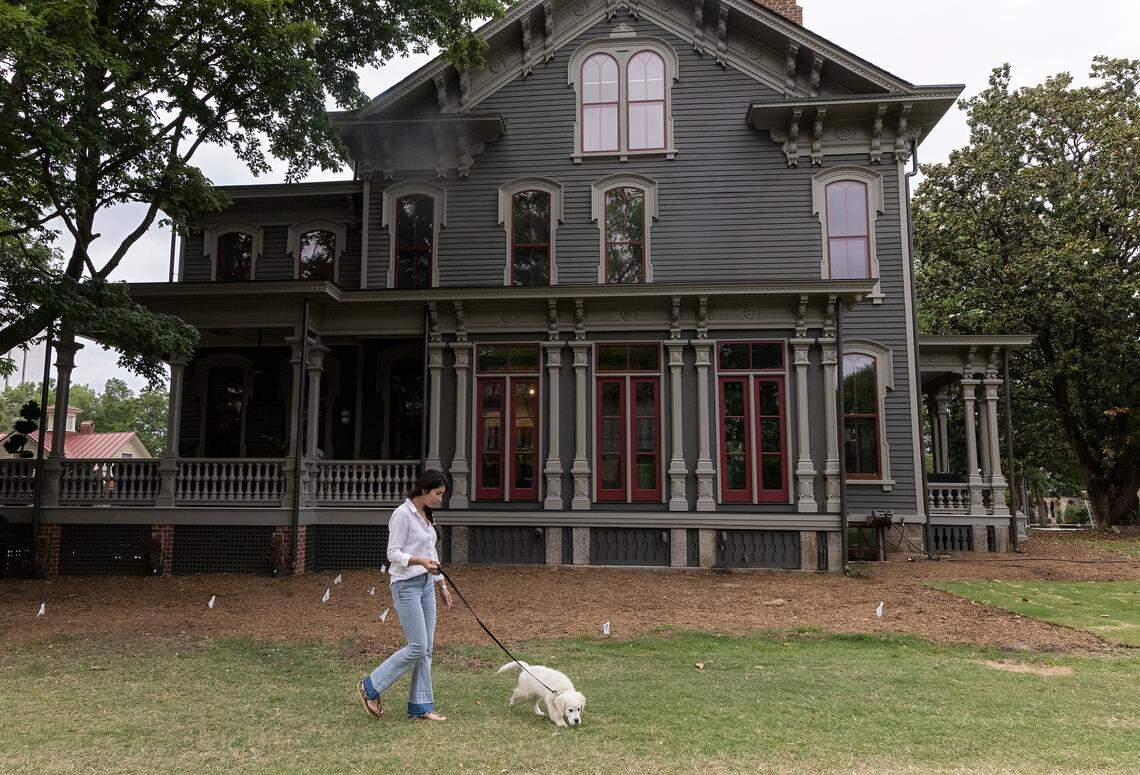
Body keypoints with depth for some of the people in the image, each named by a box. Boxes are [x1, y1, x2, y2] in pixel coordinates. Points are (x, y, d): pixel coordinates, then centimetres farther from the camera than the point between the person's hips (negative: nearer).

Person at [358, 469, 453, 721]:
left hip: (426, 585, 8)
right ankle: (371, 687, 8)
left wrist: (442, 585, 20)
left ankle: (420, 706, 14)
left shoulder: (427, 516, 13)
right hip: (406, 585, -8)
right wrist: (420, 561, -31)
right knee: (417, 647, -9)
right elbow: (393, 553, -17)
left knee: (426, 649, 7)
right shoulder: (402, 514, -13)